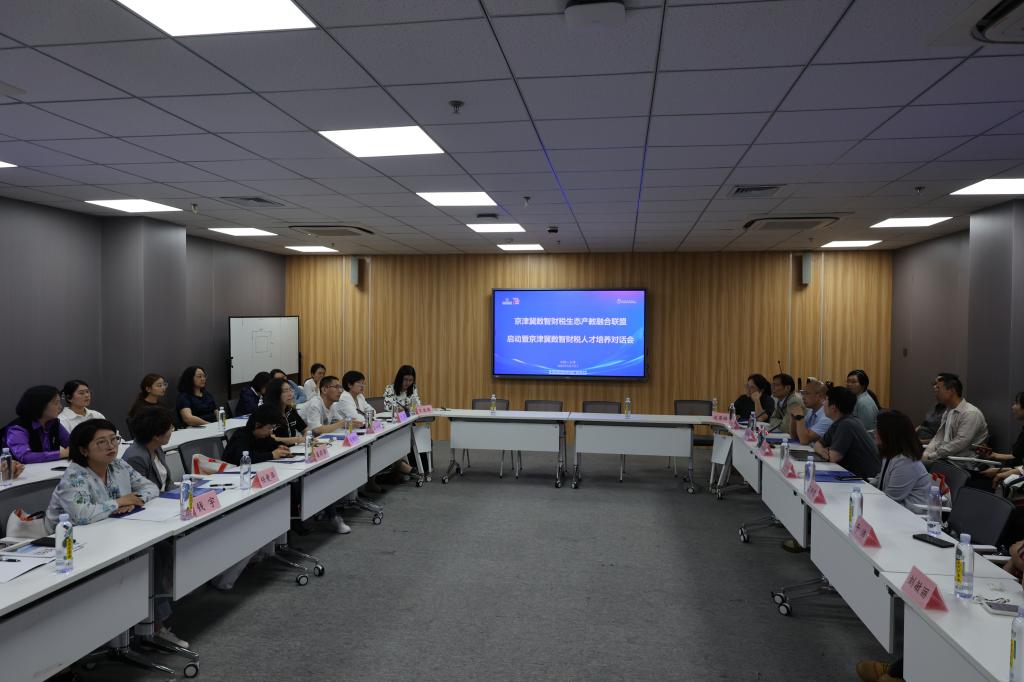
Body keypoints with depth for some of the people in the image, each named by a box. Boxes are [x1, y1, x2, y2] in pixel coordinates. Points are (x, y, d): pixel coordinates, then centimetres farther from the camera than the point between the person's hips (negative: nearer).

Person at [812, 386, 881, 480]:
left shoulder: (847, 424, -20)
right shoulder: (838, 423, 8)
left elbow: (833, 457, -22)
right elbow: (818, 444, 13)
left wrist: (825, 451, -1)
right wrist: (822, 450, -8)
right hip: (853, 474, 7)